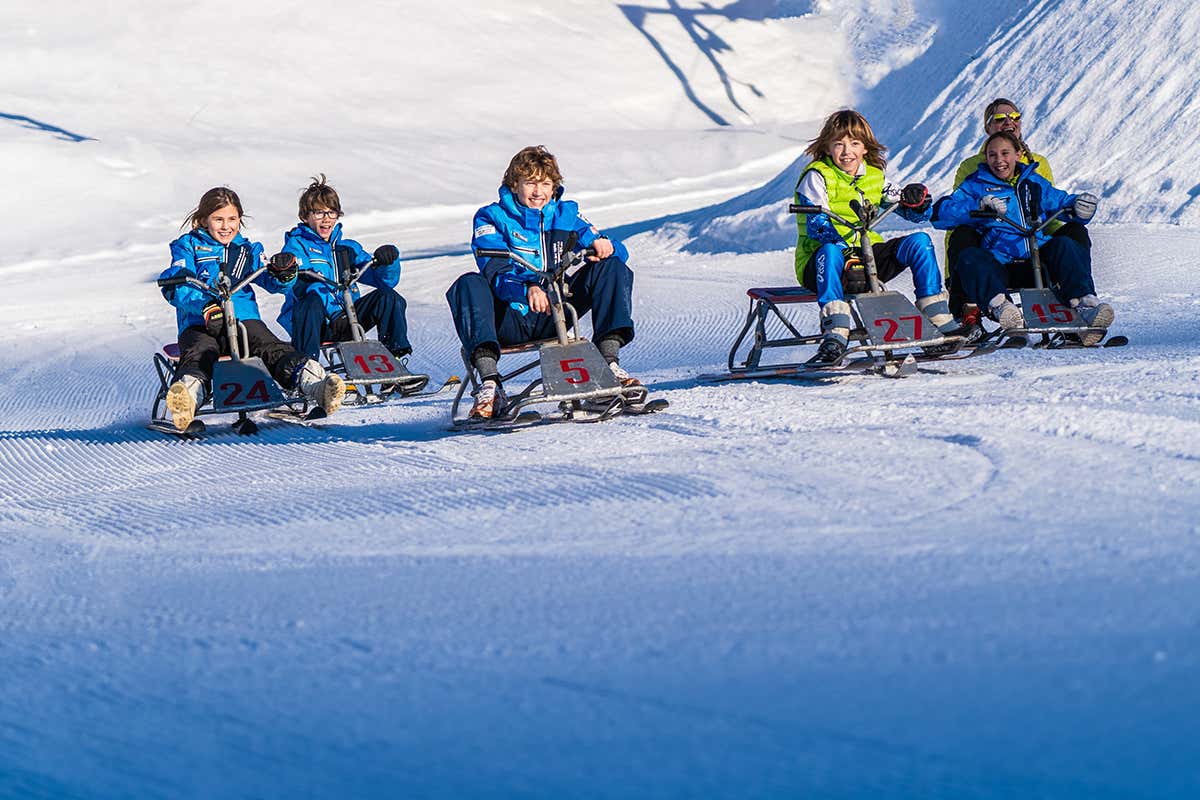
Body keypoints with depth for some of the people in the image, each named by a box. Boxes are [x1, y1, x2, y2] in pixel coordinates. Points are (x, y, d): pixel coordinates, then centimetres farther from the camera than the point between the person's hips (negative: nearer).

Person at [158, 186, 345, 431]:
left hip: (244, 319, 3)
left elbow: (270, 280, 12)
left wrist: (282, 274, -15)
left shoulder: (247, 249, 26)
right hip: (200, 325, -2)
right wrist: (205, 306, -25)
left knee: (272, 348, -28)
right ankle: (188, 395, -70)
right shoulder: (188, 246, 14)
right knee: (199, 354, -36)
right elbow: (175, 286, -4)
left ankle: (314, 385, -55)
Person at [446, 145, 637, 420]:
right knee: (468, 284, -32)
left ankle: (610, 362, -23)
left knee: (613, 267, -10)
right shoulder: (491, 218, 2)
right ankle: (489, 382, -46)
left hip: (552, 315, 3)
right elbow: (496, 271, -16)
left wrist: (602, 245, -19)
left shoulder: (565, 214, 13)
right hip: (510, 319, -3)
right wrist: (527, 289, -37)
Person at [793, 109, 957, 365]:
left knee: (919, 242, -12)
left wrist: (916, 202, -12)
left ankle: (939, 323, -14)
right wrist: (844, 242, -38)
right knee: (830, 251, -40)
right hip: (818, 262, -5)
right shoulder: (817, 177, -5)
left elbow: (915, 215, 13)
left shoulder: (873, 176, 11)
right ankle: (835, 335, -50)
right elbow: (815, 224, -20)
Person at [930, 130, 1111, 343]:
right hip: (1000, 267, -2)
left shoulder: (1034, 182, 23)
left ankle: (1084, 304, -41)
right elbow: (941, 213, 1)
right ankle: (999, 305, -56)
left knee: (1064, 244, -25)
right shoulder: (976, 185, 14)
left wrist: (1080, 208, 0)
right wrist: (979, 206, -15)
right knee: (969, 258, -31)